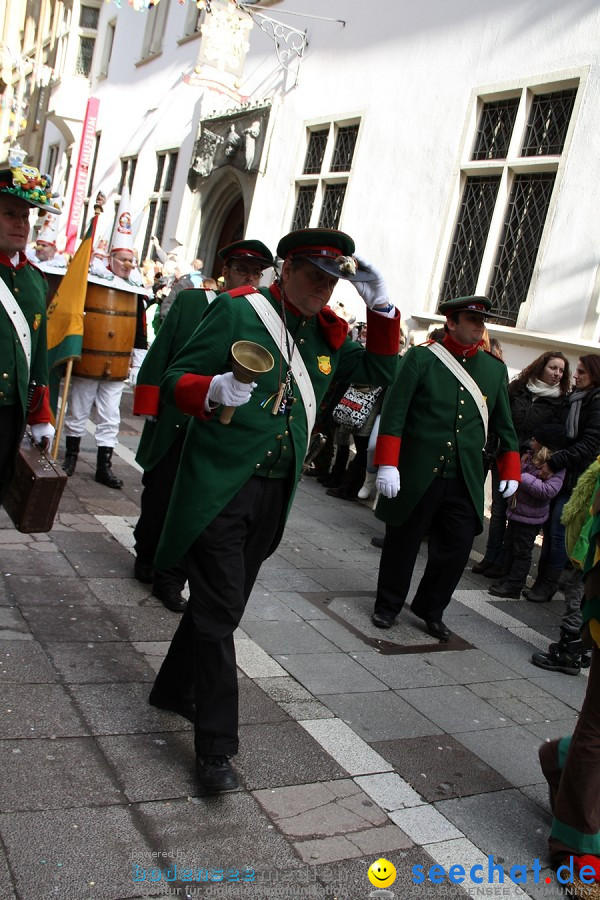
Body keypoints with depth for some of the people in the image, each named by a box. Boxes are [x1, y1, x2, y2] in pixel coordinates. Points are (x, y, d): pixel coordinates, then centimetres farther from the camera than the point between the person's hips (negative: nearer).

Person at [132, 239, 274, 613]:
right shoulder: (190, 302, 1)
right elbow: (160, 356, 1)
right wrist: (150, 410, -3)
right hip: (173, 424, 1)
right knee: (158, 496, 15)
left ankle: (170, 578, 18)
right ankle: (146, 558, 38)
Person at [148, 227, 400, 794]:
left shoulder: (325, 335, 11)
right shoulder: (237, 311, -8)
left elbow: (378, 371, 13)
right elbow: (173, 381, -8)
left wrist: (381, 308, -2)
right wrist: (214, 391, -30)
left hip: (274, 495, 7)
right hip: (220, 490, -6)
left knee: (221, 604, 19)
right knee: (218, 614, -4)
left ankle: (175, 691, 41)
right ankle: (215, 747, 7)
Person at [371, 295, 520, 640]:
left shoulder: (495, 368, 8)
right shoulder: (420, 358, -5)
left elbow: (504, 424, 14)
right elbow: (394, 412, -8)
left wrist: (511, 470, 11)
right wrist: (388, 464, -15)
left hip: (466, 481, 4)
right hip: (418, 475, -3)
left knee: (458, 546, 3)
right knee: (403, 542, 9)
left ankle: (431, 609, 26)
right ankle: (388, 605, 30)